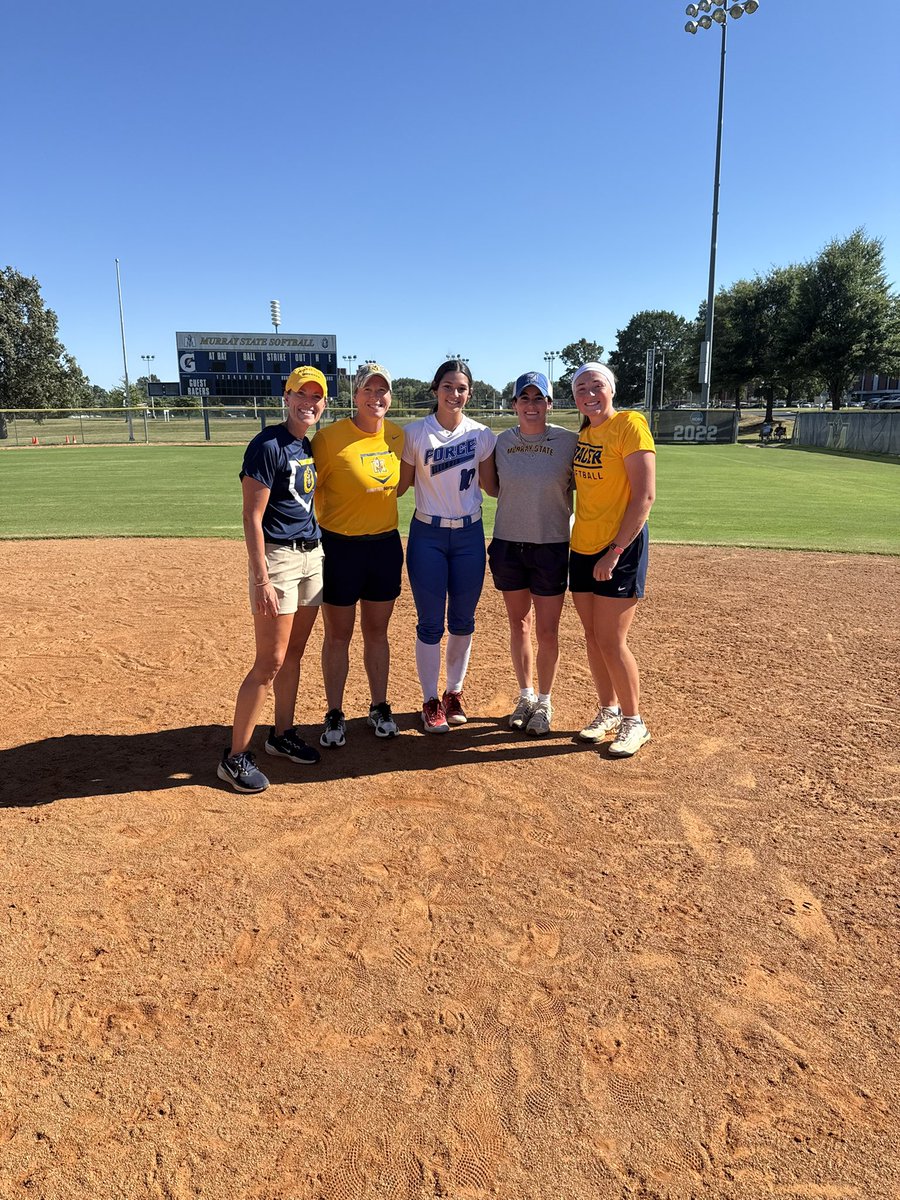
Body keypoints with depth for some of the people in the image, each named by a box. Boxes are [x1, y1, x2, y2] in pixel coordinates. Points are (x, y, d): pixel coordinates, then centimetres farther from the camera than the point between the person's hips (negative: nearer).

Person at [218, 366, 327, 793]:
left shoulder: (310, 446, 12)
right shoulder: (267, 445, -13)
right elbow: (252, 517, -17)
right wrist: (262, 581, -21)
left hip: (312, 554, 8)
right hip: (278, 557, -8)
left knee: (294, 653, 15)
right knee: (270, 663, -6)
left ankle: (282, 735, 29)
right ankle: (235, 757, 5)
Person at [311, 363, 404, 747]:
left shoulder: (398, 435, 2)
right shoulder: (329, 438, -13)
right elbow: (309, 488, -9)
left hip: (386, 544, 4)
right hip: (340, 546, -4)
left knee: (377, 631, 15)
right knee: (338, 635, 7)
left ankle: (379, 707, 30)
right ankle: (335, 715, 22)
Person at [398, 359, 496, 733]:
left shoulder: (481, 435, 1)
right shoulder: (414, 433, -4)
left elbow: (490, 484, 9)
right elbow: (402, 483, 1)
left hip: (470, 534, 2)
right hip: (427, 535, -2)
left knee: (462, 621, 10)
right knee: (430, 623, 2)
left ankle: (454, 693, 28)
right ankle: (430, 701, 18)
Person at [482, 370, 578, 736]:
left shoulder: (569, 441, -6)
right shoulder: (502, 442, 3)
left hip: (551, 546, -3)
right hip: (507, 545, 3)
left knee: (547, 631, 4)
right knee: (518, 624, 14)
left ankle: (544, 702, 23)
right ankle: (526, 696, 31)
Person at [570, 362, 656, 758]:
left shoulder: (629, 425, -12)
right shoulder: (582, 434, 10)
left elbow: (645, 496, -17)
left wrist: (615, 551, -20)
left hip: (620, 548, -7)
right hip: (582, 547, 7)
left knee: (611, 641, -5)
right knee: (593, 636, 12)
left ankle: (633, 722, 13)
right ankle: (608, 712, 28)